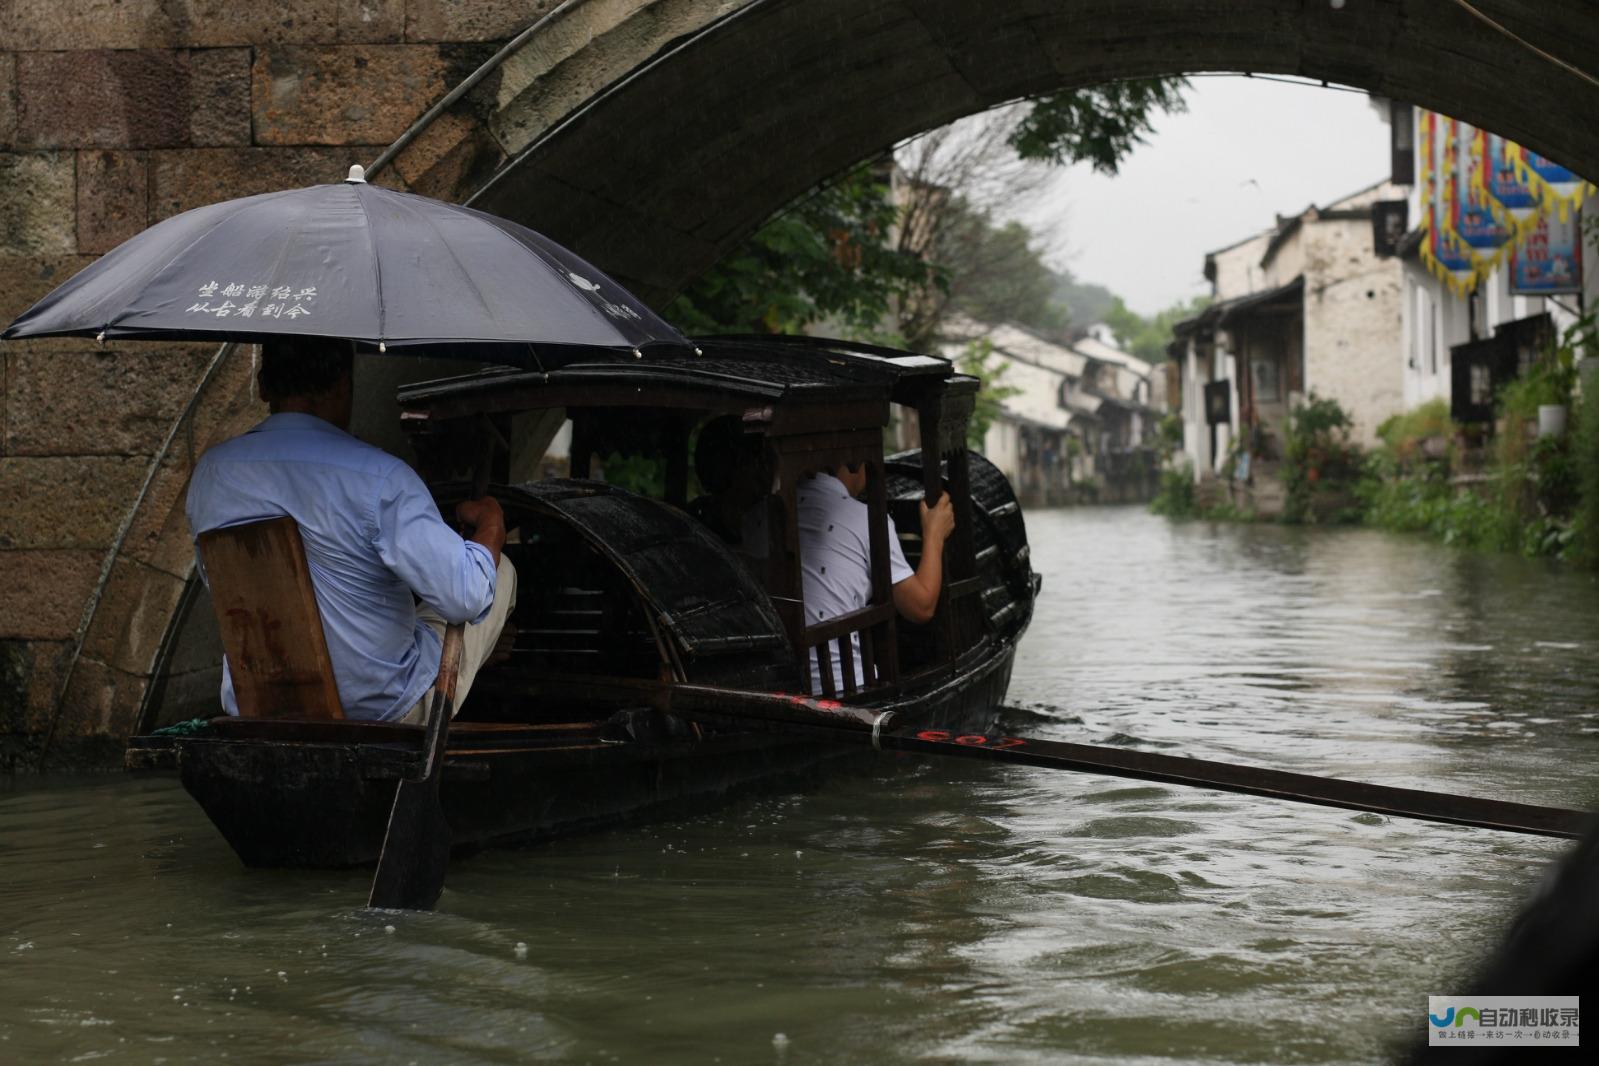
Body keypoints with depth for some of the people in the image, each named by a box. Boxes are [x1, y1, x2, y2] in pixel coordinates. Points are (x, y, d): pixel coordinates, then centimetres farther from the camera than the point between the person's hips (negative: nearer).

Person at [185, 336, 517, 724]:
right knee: (499, 573, 18)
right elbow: (465, 596, -24)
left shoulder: (209, 471, -4)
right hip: (385, 710, -5)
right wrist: (491, 525, -4)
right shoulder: (379, 477, -23)